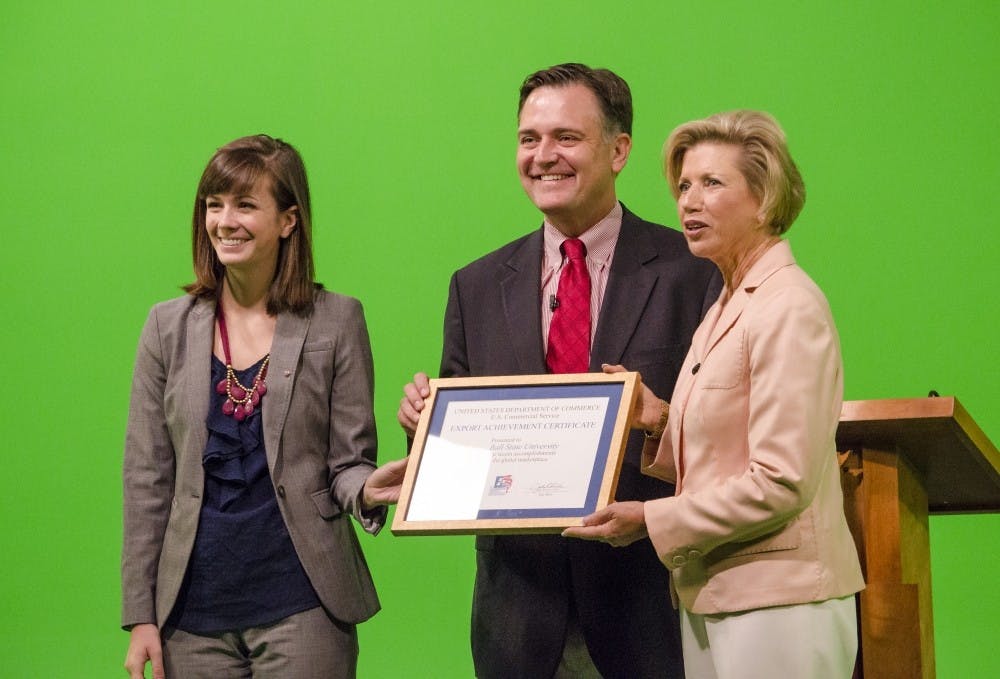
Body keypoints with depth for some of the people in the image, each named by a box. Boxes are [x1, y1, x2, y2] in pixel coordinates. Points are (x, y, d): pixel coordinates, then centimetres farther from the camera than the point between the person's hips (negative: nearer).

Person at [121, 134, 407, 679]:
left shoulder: (336, 322, 0)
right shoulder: (169, 327, 6)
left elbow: (348, 462, 2)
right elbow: (147, 477, 6)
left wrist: (367, 489, -22)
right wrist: (140, 616, 2)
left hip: (302, 607, -2)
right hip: (193, 612, 2)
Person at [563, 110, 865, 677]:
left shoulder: (789, 308, -14)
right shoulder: (725, 309, 15)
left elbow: (782, 482, -19)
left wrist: (651, 519, -14)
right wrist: (661, 422, 1)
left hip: (776, 604, -9)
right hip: (710, 598, 9)